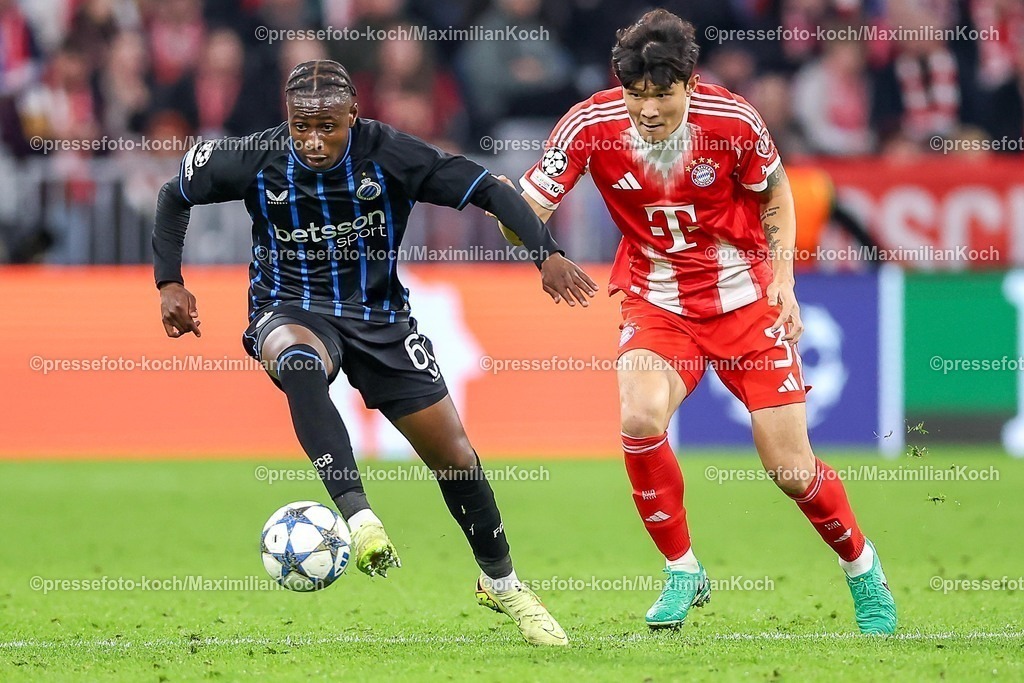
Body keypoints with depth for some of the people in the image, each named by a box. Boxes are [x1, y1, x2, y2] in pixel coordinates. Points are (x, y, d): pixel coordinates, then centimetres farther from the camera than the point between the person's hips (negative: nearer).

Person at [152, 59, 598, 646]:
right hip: (291, 311, -1)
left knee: (451, 449, 1)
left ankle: (502, 584, 25)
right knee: (299, 362, -40)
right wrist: (170, 284, -3)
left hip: (378, 313, 1)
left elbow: (487, 190, -15)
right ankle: (358, 518, -46)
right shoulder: (258, 160, -14)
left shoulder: (389, 154, -17)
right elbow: (176, 196, 4)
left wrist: (547, 252, -27)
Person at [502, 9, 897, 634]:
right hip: (657, 298, 1)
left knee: (789, 465, -3)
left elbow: (774, 190, 3)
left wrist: (782, 277, -5)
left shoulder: (732, 121, -17)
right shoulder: (592, 126, -18)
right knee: (640, 419, -28)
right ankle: (683, 572, -5)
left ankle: (862, 566, 28)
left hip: (744, 297, -1)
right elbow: (528, 211, -19)